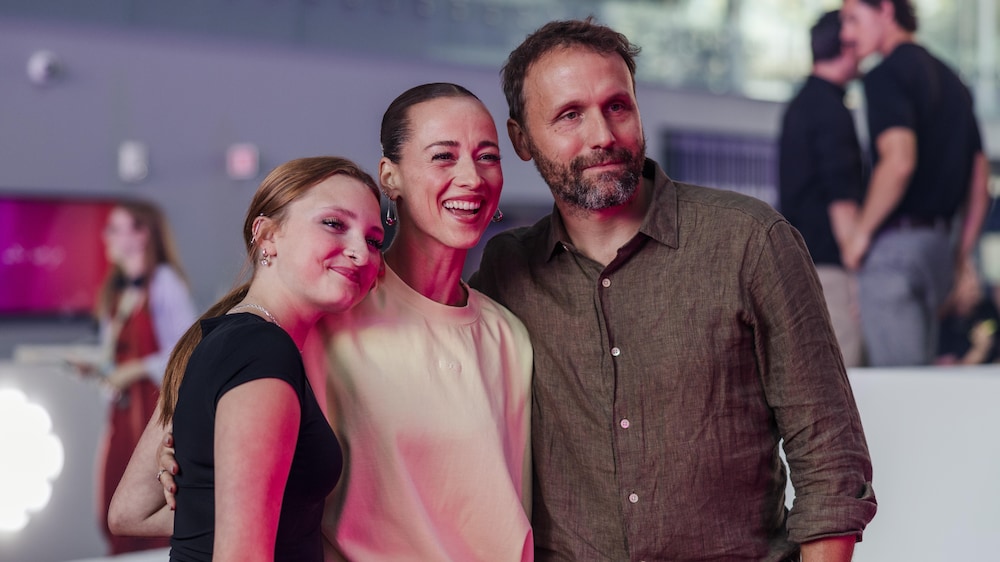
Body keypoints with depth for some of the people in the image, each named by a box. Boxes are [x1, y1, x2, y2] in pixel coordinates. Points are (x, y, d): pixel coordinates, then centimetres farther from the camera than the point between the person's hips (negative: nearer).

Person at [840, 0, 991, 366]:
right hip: (938, 245, 9)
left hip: (894, 243, -9)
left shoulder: (887, 74, -9)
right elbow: (980, 178, 17)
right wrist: (961, 259, 20)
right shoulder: (950, 80, 17)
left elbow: (899, 160, -23)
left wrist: (860, 232, -13)